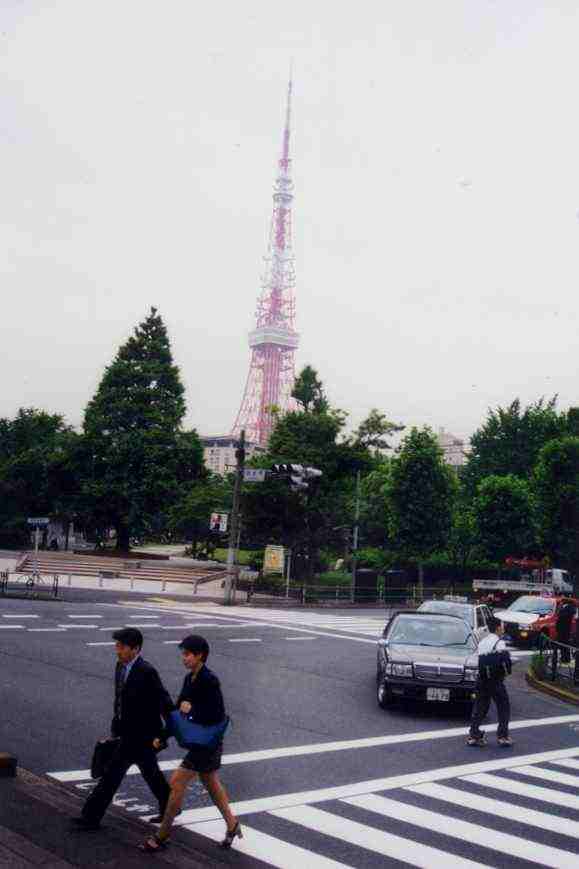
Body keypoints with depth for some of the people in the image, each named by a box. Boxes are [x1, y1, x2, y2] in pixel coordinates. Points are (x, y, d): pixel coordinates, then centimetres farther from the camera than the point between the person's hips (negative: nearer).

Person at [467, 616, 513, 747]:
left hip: (482, 681, 7)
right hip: (495, 681, -7)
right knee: (503, 707, 6)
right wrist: (507, 670, -2)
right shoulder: (499, 642, -10)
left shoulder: (482, 642, 14)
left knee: (480, 707, 12)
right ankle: (503, 736, 5)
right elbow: (505, 659, -21)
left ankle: (473, 735, 11)